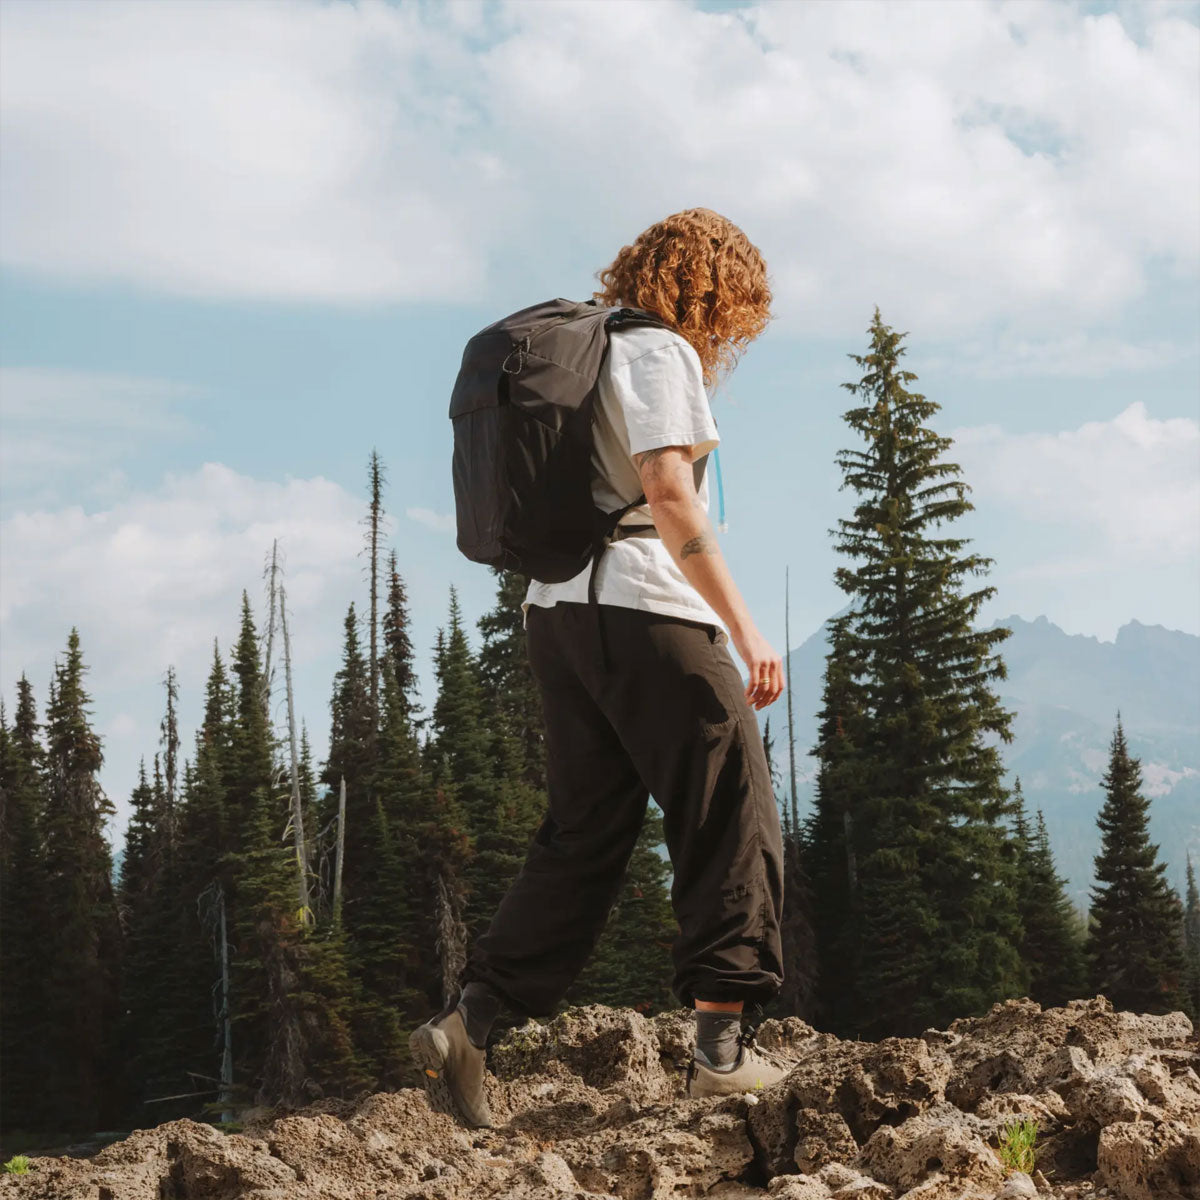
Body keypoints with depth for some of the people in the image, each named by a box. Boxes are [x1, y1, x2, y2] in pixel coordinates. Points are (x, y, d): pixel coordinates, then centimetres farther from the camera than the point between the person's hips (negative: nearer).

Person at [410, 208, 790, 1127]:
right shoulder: (661, 352, -5)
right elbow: (667, 494, -18)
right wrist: (743, 627, -19)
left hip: (557, 611, 9)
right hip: (644, 610, -9)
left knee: (583, 839, 11)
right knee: (732, 818, -1)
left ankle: (467, 1024, 3)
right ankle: (722, 1046, -3)